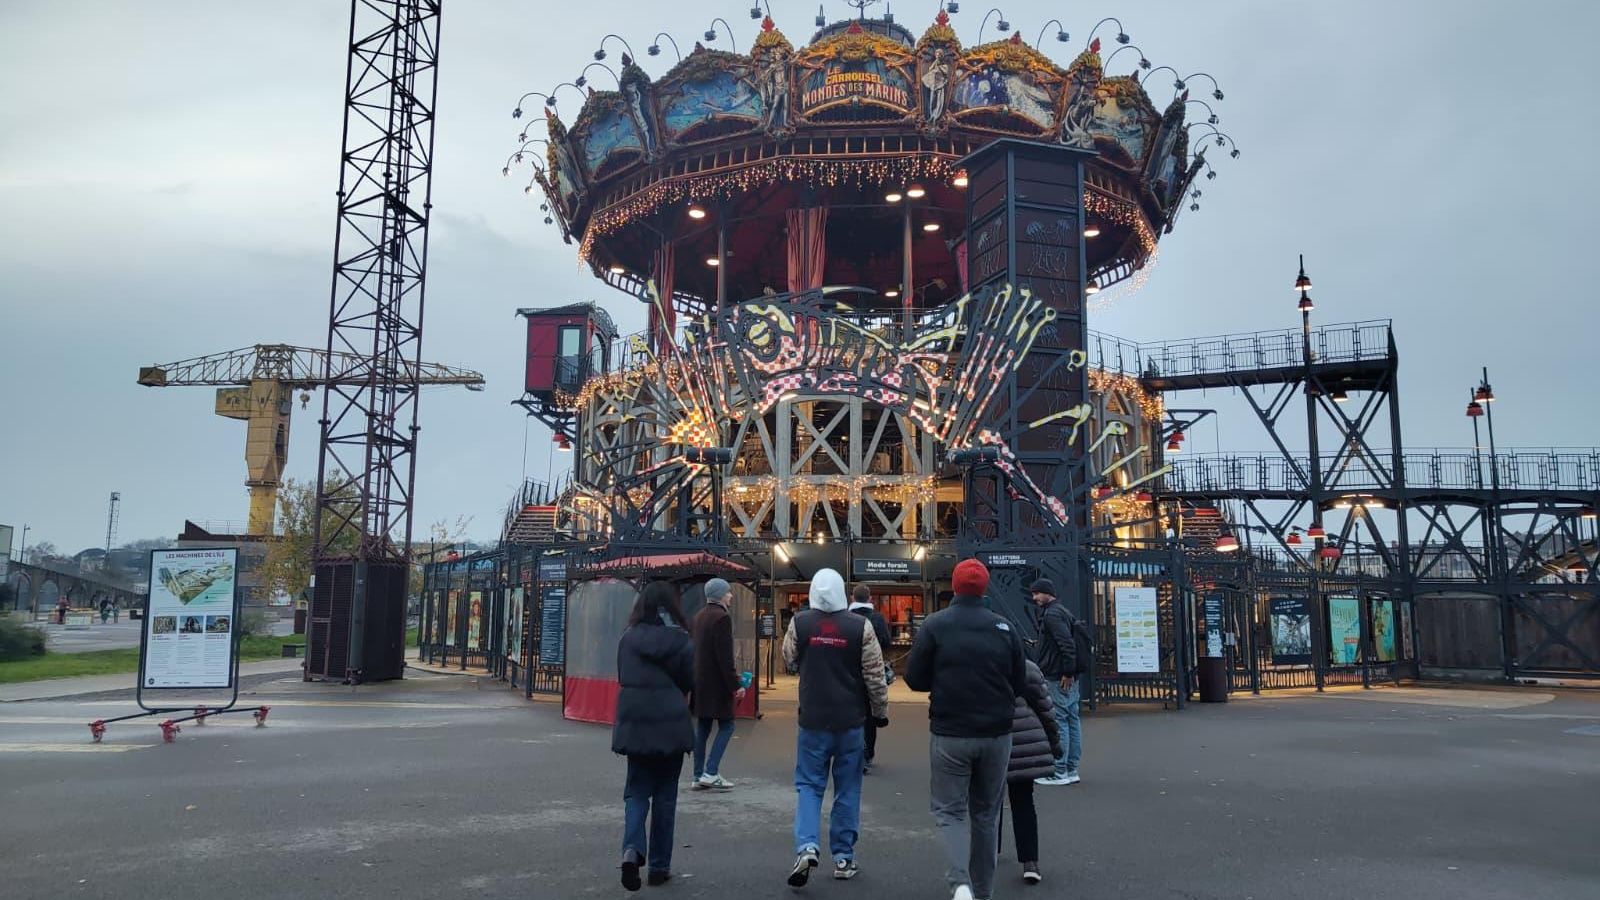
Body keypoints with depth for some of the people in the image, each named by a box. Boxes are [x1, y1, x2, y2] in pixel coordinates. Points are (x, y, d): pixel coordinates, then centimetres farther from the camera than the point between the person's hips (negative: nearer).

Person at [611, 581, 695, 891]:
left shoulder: (628, 639, 0)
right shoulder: (678, 639, -7)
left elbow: (622, 678, 9)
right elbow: (689, 682, 1)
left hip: (634, 723, 2)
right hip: (670, 724, -2)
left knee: (637, 790, 11)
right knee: (665, 794, 10)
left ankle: (632, 849, -12)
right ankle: (659, 866, 15)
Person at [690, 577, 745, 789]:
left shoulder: (698, 617, 12)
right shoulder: (722, 617, -14)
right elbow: (725, 656, -19)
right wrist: (735, 685, -16)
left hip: (699, 682, 8)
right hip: (717, 683, -8)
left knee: (702, 728, 11)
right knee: (726, 726, 0)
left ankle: (698, 776, 14)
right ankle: (710, 772, -6)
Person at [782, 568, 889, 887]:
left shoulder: (799, 622, -6)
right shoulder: (860, 626, -8)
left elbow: (789, 659, 12)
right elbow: (874, 674, -4)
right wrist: (881, 712, 9)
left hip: (812, 719, 0)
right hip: (850, 721, 0)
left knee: (808, 785, 9)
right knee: (847, 789, 11)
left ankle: (806, 847, -9)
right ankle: (843, 857, 17)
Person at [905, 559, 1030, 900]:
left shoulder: (935, 625, -9)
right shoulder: (1005, 628, -2)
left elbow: (914, 679, -7)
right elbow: (1019, 685, 4)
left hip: (949, 734, -3)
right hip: (996, 734, 3)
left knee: (949, 809, 8)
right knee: (986, 812, 18)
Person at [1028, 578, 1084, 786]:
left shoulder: (1052, 614, -13)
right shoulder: (1063, 612, 19)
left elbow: (1067, 644, -23)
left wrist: (1067, 672, -21)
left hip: (1058, 678, -10)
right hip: (1070, 678, 10)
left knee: (1058, 722, -6)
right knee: (1072, 721, 11)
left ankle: (1059, 773, -4)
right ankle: (1071, 770, 16)